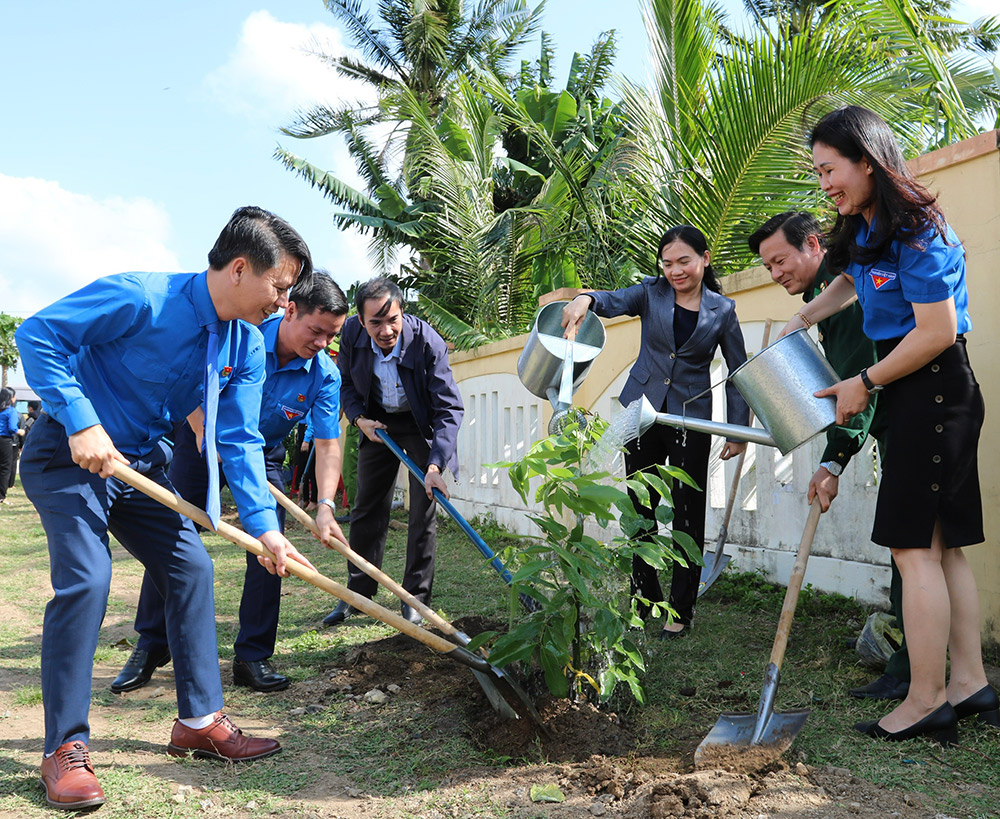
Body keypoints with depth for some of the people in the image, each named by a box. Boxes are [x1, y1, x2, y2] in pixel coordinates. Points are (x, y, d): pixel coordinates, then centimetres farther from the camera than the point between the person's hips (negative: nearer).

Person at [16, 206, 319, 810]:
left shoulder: (248, 348, -6)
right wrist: (82, 424, -29)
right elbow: (37, 335, -22)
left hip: (142, 464, 7)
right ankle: (66, 747, -2)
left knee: (192, 568, 3)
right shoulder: (141, 297, -26)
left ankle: (199, 720, 15)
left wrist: (264, 525, -14)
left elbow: (239, 441, -5)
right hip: (69, 455, -7)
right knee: (85, 579, -18)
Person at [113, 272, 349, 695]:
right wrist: (204, 432, -18)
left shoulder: (324, 375, -21)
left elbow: (328, 443, -23)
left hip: (262, 454, 1)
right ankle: (150, 647, 15)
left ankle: (252, 656, 3)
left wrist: (325, 506, -35)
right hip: (200, 439, -1)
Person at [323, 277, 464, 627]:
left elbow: (449, 409, -30)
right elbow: (345, 382, 2)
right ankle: (358, 594, 19)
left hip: (422, 424, -3)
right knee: (367, 508, 7)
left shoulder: (428, 342, -32)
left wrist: (436, 466, -40)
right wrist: (359, 418, -15)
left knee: (423, 511, -6)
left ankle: (415, 599, 5)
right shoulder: (351, 333, -20)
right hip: (378, 422, 4)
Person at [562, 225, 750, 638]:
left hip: (690, 419, -1)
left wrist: (738, 430, 1)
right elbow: (615, 300, -16)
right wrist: (586, 299, -40)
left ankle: (681, 609, 12)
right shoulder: (652, 293, 3)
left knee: (688, 514, 1)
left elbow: (738, 373, 6)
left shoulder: (722, 310, 2)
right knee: (640, 507, 8)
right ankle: (645, 597, 24)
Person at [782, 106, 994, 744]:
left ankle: (926, 701, 0)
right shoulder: (864, 227, 12)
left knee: (915, 547, -8)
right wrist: (802, 319, 24)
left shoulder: (916, 234, -17)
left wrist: (866, 383, -11)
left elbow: (937, 333, -20)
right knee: (943, 545, 11)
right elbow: (853, 281, 35)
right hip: (930, 397, 10)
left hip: (933, 389, -10)